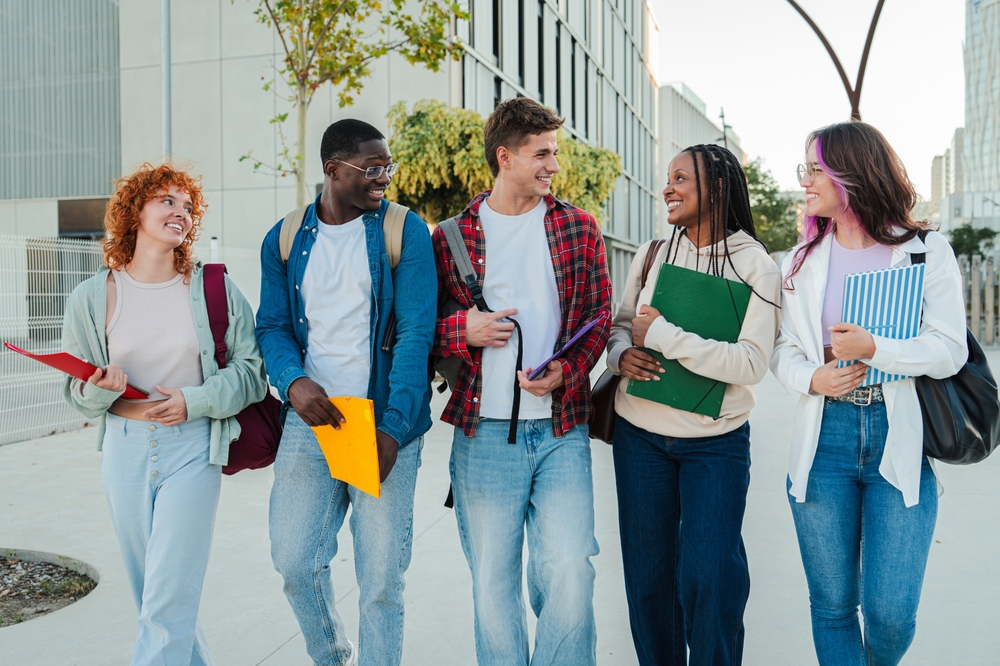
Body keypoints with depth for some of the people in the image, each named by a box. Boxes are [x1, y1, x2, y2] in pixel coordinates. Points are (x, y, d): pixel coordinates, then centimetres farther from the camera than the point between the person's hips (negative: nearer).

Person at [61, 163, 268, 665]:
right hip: (124, 450, 3)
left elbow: (251, 369, -1)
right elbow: (76, 392, 10)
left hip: (192, 447, -3)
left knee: (168, 601, -6)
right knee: (151, 595, 14)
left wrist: (195, 401, -14)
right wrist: (99, 388, -12)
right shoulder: (91, 298, 4)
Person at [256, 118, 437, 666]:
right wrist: (293, 381, -14)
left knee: (381, 577, 3)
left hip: (383, 424, -3)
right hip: (310, 419, 3)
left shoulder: (405, 232, -2)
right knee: (294, 563, 9)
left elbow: (416, 333, -8)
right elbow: (272, 326, 9)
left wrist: (393, 429, -17)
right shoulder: (285, 240, 8)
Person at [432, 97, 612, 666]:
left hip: (561, 430, 1)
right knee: (493, 582, 8)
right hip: (483, 432, 0)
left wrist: (565, 373, -10)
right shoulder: (451, 237, 3)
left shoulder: (580, 228, 7)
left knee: (570, 572, -6)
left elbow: (599, 317, 8)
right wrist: (465, 330, -13)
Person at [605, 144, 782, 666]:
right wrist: (622, 353, -9)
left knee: (707, 579, -2)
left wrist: (662, 335, -19)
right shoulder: (651, 255, 4)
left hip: (716, 442, -3)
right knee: (647, 575, 12)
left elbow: (751, 364, -18)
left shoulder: (755, 265, -8)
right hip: (639, 434, 4)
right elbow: (621, 323, 14)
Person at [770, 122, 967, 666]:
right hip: (825, 438, 2)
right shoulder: (803, 260, 10)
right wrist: (812, 377, -12)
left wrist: (874, 349, -19)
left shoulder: (927, 251, 1)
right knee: (832, 603, 7)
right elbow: (783, 349, 9)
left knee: (891, 611, 0)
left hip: (900, 441, -2)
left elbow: (949, 351, -5)